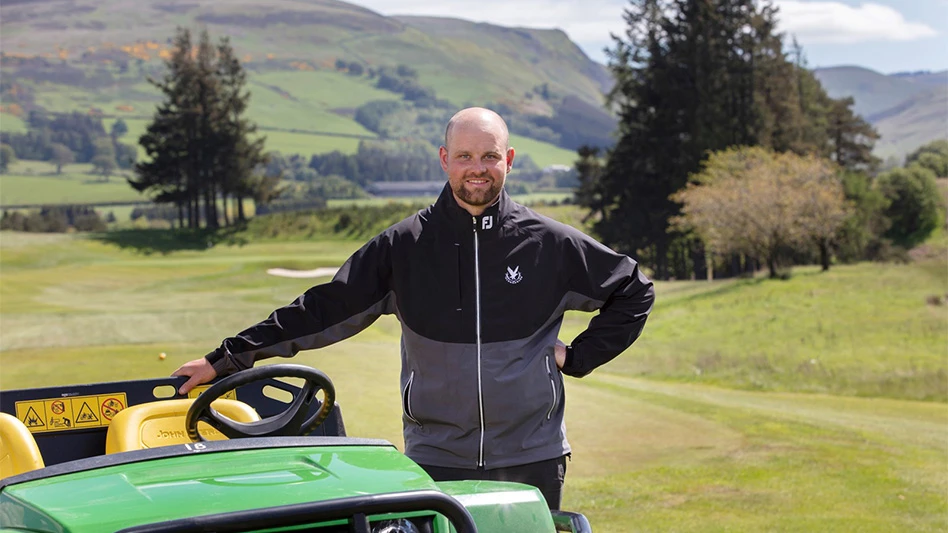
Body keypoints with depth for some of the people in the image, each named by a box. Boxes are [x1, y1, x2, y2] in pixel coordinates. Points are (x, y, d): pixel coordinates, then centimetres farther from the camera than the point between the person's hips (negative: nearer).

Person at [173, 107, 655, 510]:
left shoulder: (551, 245, 2)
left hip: (533, 459, 1)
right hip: (438, 461, 0)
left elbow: (634, 292, 15)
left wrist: (578, 356, 5)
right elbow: (322, 310, 3)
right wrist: (226, 359, 1)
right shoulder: (404, 246, 1)